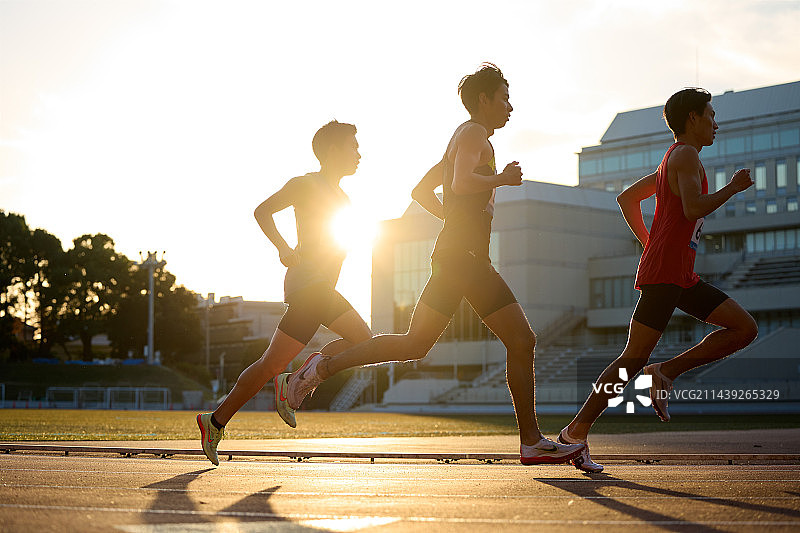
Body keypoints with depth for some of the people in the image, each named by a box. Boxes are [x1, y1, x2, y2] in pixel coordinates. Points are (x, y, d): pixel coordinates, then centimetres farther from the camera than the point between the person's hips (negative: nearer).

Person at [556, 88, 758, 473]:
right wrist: (733, 188, -8)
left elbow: (626, 199, 27)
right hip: (664, 274, -10)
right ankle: (576, 431, -6)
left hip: (682, 276, 10)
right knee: (634, 357, -11)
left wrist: (649, 244, 25)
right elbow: (694, 208, -22)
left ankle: (667, 371, -1)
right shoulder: (686, 155, -7)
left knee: (745, 328, 3)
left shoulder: (671, 161, 21)